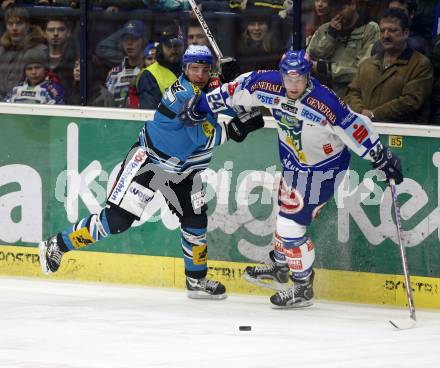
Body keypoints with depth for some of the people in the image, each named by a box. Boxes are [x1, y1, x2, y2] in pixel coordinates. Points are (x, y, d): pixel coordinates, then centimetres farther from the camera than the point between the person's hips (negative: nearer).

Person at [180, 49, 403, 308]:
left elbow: (355, 128, -30)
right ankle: (280, 265, 49)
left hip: (322, 167, -7)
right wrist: (205, 104, 4)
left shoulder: (326, 103, -35)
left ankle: (303, 289, 10)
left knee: (292, 224, -8)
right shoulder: (270, 86, -18)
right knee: (287, 211, 25)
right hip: (293, 158, 7)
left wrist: (383, 159, -27)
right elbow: (239, 88, -2)